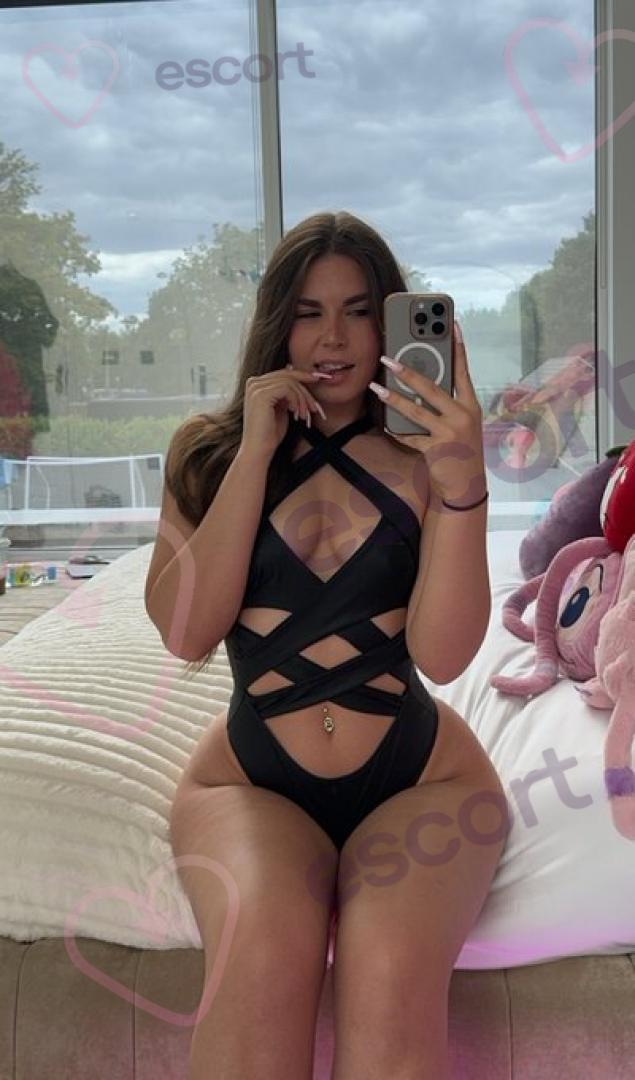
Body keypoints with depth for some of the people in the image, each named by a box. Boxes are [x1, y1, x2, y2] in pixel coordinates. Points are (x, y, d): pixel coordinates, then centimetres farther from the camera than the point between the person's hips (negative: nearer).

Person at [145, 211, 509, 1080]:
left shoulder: (422, 460, 1)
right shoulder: (209, 455, 6)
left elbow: (443, 653, -12)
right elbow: (185, 631, -8)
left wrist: (462, 482, -25)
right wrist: (256, 452, -10)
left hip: (421, 779, 0)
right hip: (250, 781, 1)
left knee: (390, 976, -31)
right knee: (265, 954, -32)